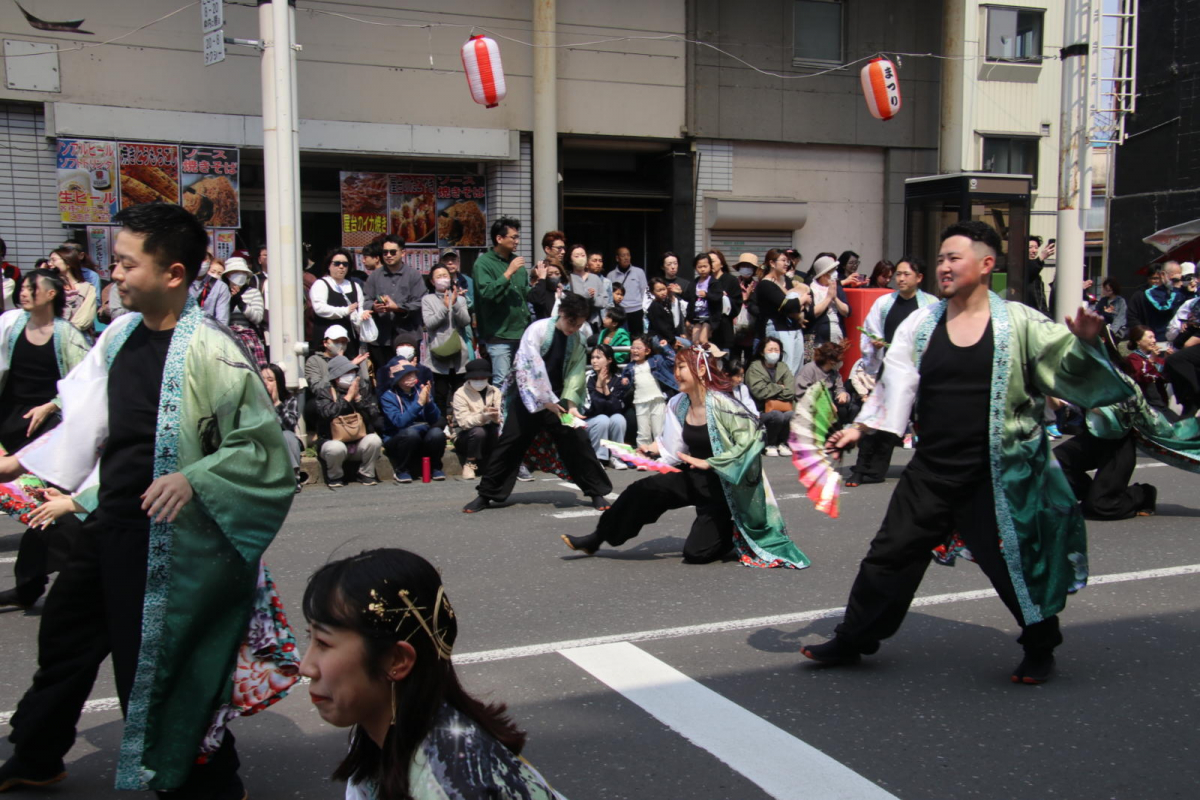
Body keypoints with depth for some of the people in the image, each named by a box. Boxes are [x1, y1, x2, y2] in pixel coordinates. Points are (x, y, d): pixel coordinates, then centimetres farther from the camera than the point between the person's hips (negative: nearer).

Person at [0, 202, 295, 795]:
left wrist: (194, 478, -28)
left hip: (168, 536, -8)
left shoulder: (211, 351, -20)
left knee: (153, 661, 3)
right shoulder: (121, 335, 2)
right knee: (63, 635, 24)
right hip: (109, 523, 8)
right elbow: (86, 419, 15)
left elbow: (264, 446, -18)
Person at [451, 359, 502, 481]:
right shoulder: (460, 394, -6)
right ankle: (469, 464, -12)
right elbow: (463, 422, -20)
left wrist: (496, 416, -36)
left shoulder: (495, 392, 5)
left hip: (491, 438, 3)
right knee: (478, 431, -35)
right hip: (466, 438, -3)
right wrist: (482, 417, -38)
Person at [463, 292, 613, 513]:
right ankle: (486, 494, 8)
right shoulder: (538, 329, -13)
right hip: (529, 396, -3)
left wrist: (571, 404, -16)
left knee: (577, 441, -4)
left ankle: (597, 492, 9)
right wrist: (547, 401, -19)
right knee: (510, 443, -3)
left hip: (556, 399, 3)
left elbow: (576, 374, -1)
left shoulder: (578, 340, 1)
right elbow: (531, 366, -18)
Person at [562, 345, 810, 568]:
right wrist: (655, 449, -9)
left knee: (697, 553, -10)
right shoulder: (679, 405, 0)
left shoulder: (720, 405, -21)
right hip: (693, 477, 6)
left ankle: (735, 533, 20)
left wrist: (709, 463, -26)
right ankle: (597, 539, -4)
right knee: (643, 490, -16)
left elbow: (750, 438, -28)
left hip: (721, 486, -6)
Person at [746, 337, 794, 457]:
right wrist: (780, 388, -7)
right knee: (777, 415, -34)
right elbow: (759, 391, -19)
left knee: (791, 415, -29)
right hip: (760, 411, -4)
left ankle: (783, 443, 0)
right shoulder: (754, 368, -5)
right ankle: (769, 445, -6)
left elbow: (790, 392, -4)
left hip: (782, 407, 4)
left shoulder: (783, 367, 7)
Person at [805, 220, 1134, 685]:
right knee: (891, 554, 6)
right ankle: (852, 641, 21)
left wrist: (1085, 344, -23)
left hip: (997, 473, -3)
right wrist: (860, 428, -6)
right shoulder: (920, 325, 3)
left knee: (1014, 563, 7)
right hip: (932, 468, 3)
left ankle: (1041, 649, 32)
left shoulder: (1019, 323, -5)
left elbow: (1066, 370, -3)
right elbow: (894, 384, 3)